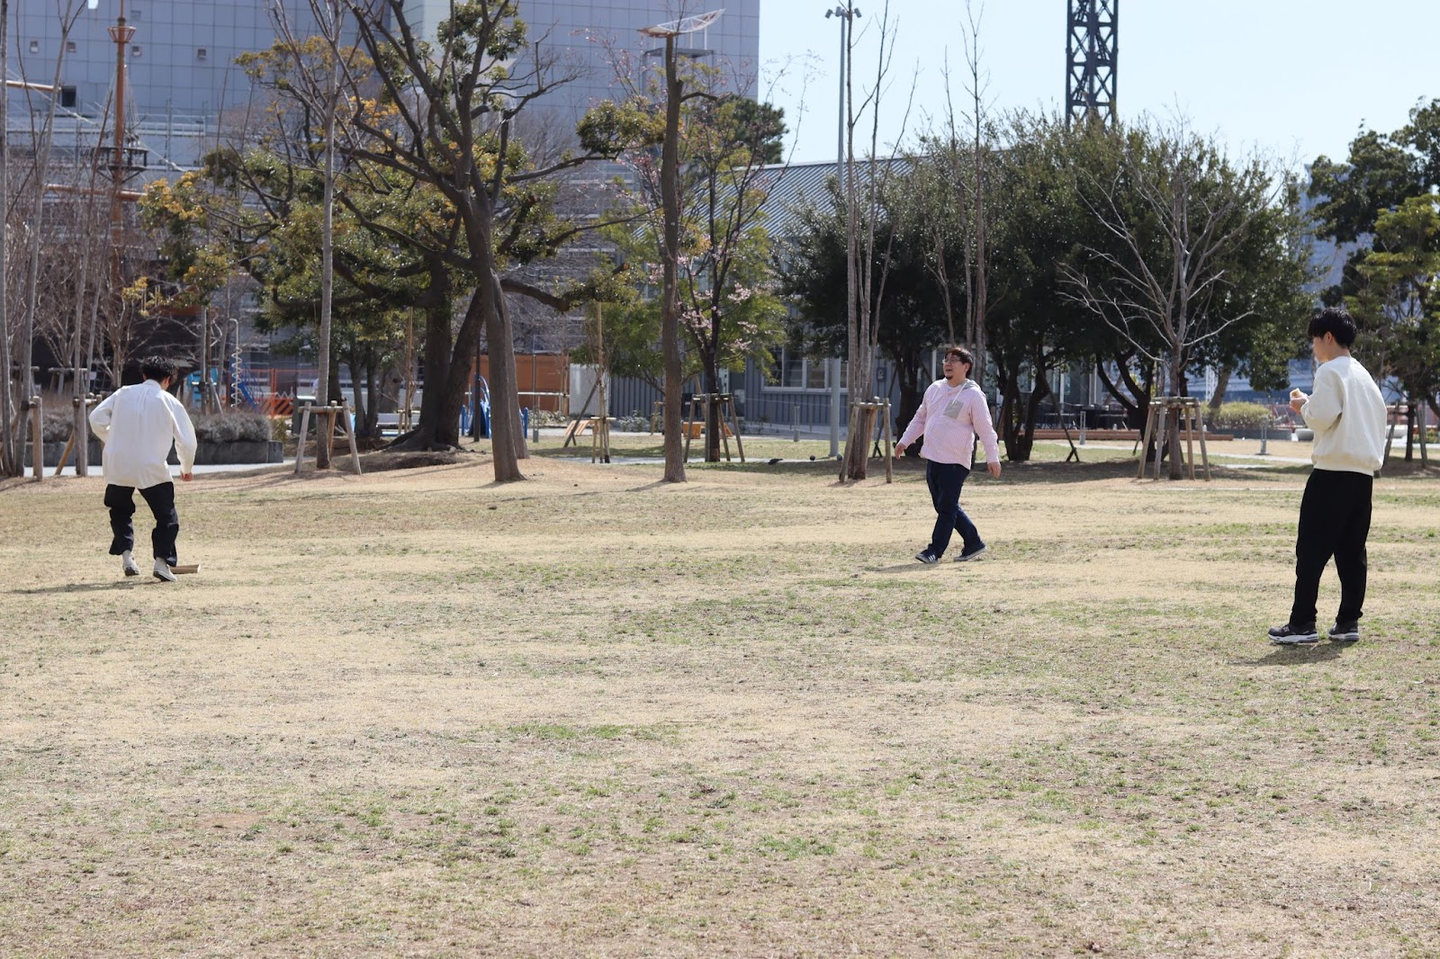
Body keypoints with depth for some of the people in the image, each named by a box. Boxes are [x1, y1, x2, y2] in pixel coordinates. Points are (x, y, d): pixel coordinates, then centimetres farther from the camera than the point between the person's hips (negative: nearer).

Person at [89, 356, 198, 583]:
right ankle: (162, 560, -4)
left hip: (117, 465, 3)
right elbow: (187, 440, 2)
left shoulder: (123, 394, 7)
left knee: (120, 511, 24)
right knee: (167, 517, 11)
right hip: (151, 468, -3)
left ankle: (126, 554, 8)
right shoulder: (169, 402, 1)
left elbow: (96, 418, 1)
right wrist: (187, 468, 18)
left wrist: (112, 442, 16)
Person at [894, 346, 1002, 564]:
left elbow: (985, 429, -9)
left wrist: (992, 457, -12)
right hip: (932, 459, 8)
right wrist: (904, 441, 19)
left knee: (947, 507, -6)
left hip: (955, 462, -8)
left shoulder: (973, 395, -8)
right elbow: (920, 419, 23)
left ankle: (935, 551, -3)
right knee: (944, 507, 11)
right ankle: (973, 543, 22)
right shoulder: (935, 389, 12)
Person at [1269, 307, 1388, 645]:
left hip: (1332, 473, -8)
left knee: (1311, 549, -5)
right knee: (1352, 551, 8)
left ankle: (1302, 623, -7)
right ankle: (1349, 621, 7)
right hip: (1364, 473, 8)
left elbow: (1322, 417, -16)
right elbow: (1378, 417, 21)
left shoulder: (1330, 371, -7)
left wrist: (1304, 405, 2)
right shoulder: (1364, 376, 18)